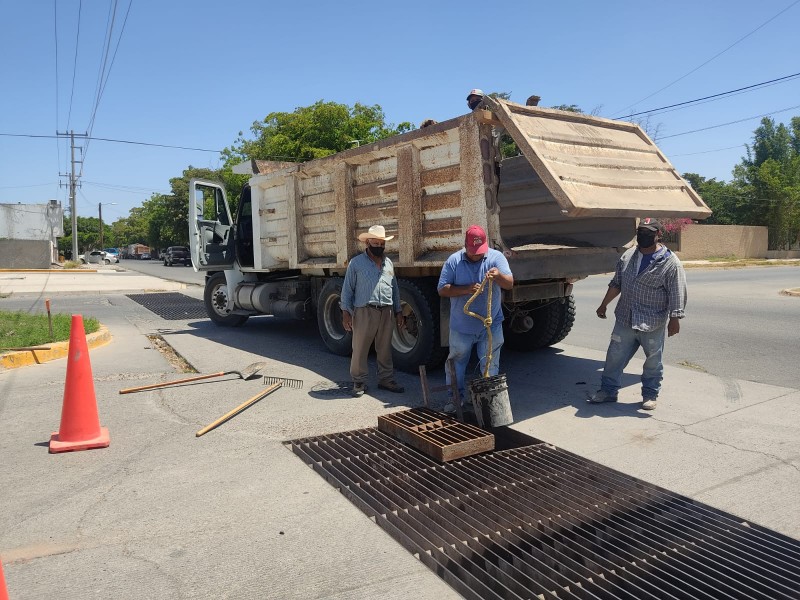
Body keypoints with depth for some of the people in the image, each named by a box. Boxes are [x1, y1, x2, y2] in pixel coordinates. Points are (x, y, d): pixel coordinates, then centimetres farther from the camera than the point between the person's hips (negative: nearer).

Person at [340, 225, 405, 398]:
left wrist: (398, 311, 15)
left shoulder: (388, 263, 14)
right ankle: (359, 382, 13)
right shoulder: (356, 263, 0)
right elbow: (347, 289, 0)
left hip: (387, 312, 4)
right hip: (364, 312, -4)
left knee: (385, 349, 11)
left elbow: (395, 289, 19)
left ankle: (386, 379, 23)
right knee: (360, 349, 1)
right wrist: (346, 312, -6)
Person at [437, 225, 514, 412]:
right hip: (461, 326, 1)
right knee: (457, 362, 12)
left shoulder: (496, 257, -4)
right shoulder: (454, 261, -4)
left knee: (490, 365, 9)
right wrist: (466, 289, -23)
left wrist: (499, 276, -37)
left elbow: (510, 284, -14)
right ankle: (456, 397, 28)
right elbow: (442, 290, -8)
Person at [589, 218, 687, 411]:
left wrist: (675, 319, -15)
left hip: (653, 324, -4)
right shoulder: (628, 256, 7)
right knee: (615, 355, 8)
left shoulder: (670, 263, -10)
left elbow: (677, 295, -11)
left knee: (653, 361, 9)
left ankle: (650, 395, 24)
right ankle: (608, 390, 20)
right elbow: (616, 284, 15)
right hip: (625, 320, 4)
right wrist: (604, 305, 17)